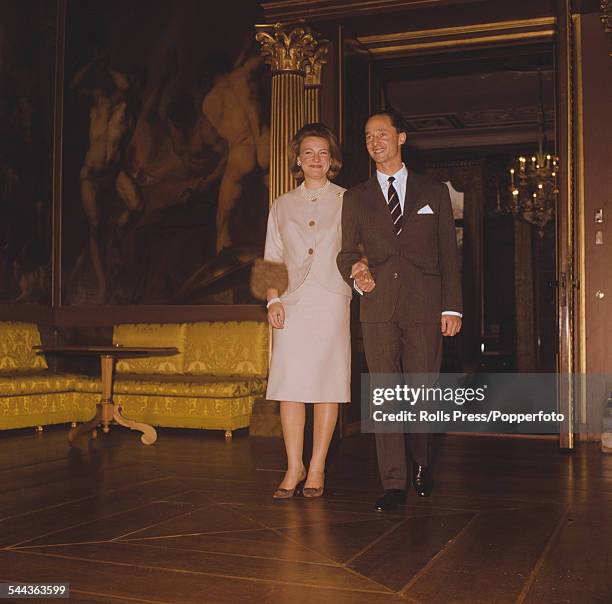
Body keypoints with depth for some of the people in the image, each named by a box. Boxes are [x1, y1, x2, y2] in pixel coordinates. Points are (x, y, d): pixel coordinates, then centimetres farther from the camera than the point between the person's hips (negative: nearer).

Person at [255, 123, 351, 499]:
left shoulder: (346, 202, 10)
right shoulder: (283, 206, 16)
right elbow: (272, 259, 15)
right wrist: (273, 299, 2)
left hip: (332, 302, -2)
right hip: (293, 303, 2)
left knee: (327, 384, -2)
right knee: (290, 384, -3)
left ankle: (317, 468, 7)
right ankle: (294, 468, 6)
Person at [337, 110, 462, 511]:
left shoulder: (434, 192, 12)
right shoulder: (356, 198, 15)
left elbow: (449, 253, 8)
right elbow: (346, 252, 13)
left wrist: (452, 307, 0)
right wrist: (356, 275, -10)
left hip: (425, 308, 0)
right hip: (378, 308, 1)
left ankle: (422, 465, 28)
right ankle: (394, 484, 3)